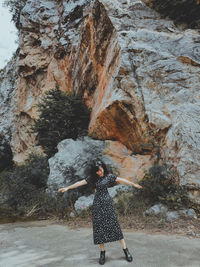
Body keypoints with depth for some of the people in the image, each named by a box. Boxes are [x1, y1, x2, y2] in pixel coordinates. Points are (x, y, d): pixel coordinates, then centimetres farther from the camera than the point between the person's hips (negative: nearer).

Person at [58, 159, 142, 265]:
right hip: (97, 204, 3)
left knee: (114, 225, -3)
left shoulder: (109, 176, -1)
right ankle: (102, 253, 13)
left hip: (107, 202, -2)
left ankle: (126, 250, 7)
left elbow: (121, 180, -4)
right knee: (99, 227, 2)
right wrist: (67, 188, 0)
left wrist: (134, 184, -8)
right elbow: (80, 183, 3)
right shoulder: (92, 178, 5)